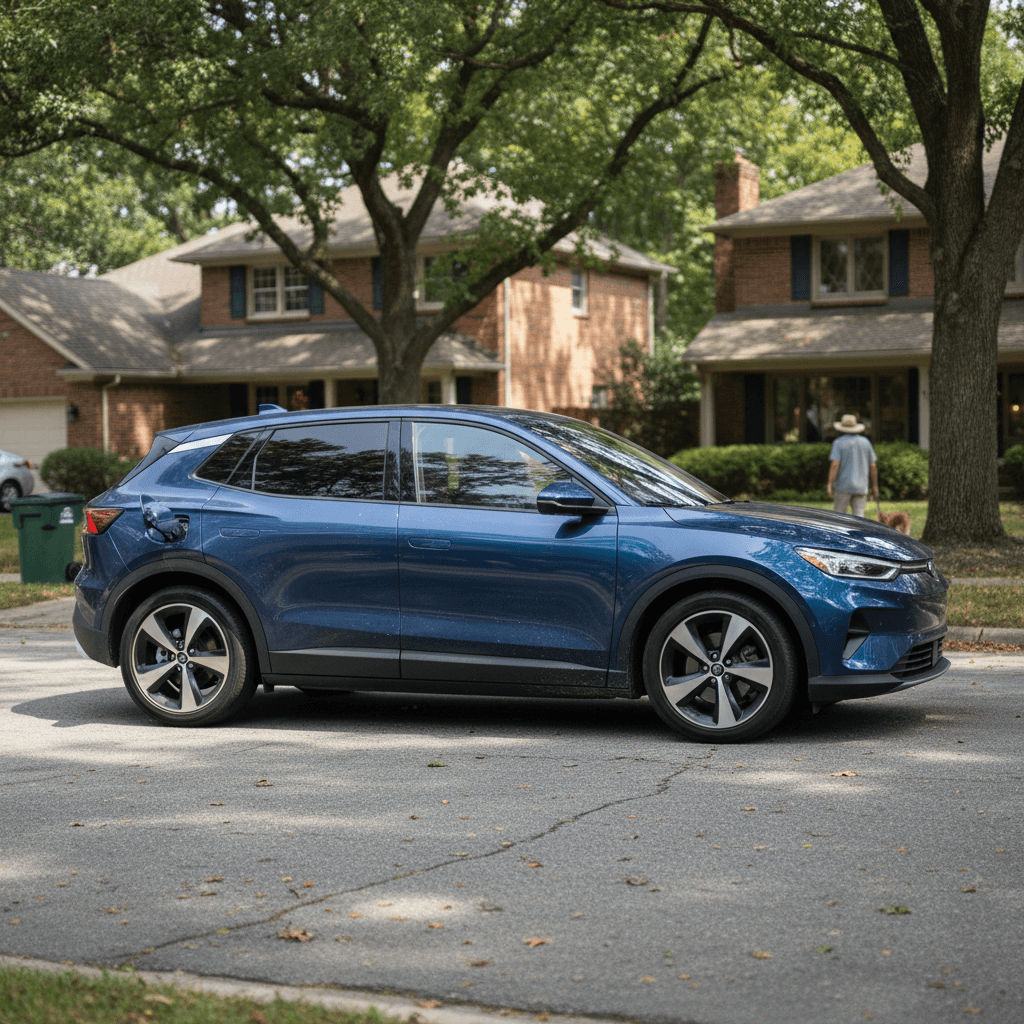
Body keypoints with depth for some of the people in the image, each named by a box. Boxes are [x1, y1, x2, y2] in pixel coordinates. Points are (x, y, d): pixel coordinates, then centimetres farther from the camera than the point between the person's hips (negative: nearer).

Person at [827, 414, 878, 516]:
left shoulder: (839, 442, -3)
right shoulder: (865, 442, 9)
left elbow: (835, 464, -14)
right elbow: (873, 466, 9)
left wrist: (830, 485, -14)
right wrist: (875, 486, 14)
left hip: (843, 486, -3)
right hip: (861, 487, 3)